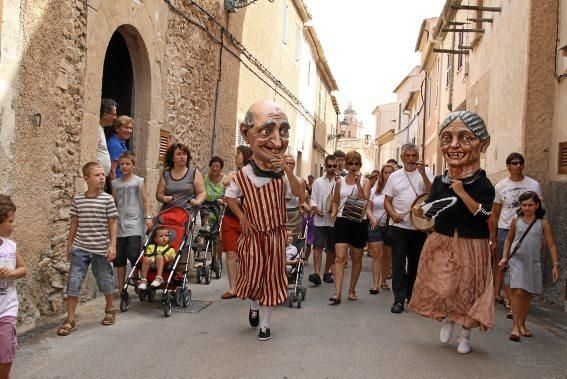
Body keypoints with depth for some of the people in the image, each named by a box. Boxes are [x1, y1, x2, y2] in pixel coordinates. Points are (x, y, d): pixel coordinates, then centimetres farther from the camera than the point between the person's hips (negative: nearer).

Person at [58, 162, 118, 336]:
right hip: (80, 249, 1)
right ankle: (70, 320, 8)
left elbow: (113, 223, -3)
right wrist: (69, 245, 12)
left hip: (101, 249, -1)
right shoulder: (77, 200, 0)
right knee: (73, 282, -2)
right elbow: (74, 223, 9)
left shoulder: (107, 199, -6)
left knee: (105, 281, 11)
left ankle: (110, 309, 36)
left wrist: (112, 245, -9)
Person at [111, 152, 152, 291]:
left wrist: (148, 217, -11)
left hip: (135, 224, -4)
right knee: (118, 257, 6)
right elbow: (113, 203, 13)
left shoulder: (139, 181, 2)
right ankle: (121, 287, 17)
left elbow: (145, 200, -2)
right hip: (119, 224, 4)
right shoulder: (115, 183, 11)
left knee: (134, 255, -10)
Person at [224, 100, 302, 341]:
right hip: (253, 234, 0)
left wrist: (287, 170, -29)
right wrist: (242, 218, -4)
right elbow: (229, 197, 7)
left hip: (275, 235, 1)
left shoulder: (282, 173, -7)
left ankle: (265, 324, 22)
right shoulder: (243, 175, -9)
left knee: (272, 278, 7)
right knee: (252, 276, 10)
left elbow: (299, 193, -19)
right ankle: (254, 308, 43)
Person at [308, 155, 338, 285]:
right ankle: (317, 273, -15)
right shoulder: (318, 182, 9)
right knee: (318, 246, -10)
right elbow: (313, 199, 8)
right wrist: (316, 209, -11)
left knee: (331, 249, 9)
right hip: (320, 220, 0)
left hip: (334, 220, 0)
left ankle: (327, 272, 22)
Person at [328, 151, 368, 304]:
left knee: (356, 259, 10)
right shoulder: (340, 182, 9)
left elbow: (364, 201, -12)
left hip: (358, 222, 0)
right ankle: (337, 293, -14)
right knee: (340, 257, -11)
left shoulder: (364, 181, 2)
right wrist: (334, 211, 0)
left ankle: (352, 290, 24)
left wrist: (358, 183, -18)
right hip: (342, 221, 1)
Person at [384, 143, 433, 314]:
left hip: (419, 227, 0)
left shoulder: (426, 172, 3)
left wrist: (422, 173, -18)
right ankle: (399, 299, 3)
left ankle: (412, 295, 29)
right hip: (398, 227, 0)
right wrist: (393, 214, -11)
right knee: (398, 264, -2)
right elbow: (387, 201, 8)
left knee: (415, 263, 12)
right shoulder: (394, 176, 7)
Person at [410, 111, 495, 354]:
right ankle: (446, 320, 36)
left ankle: (465, 335, 34)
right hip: (440, 245, 3)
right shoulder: (439, 181, -3)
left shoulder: (483, 185, -15)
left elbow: (484, 215, -26)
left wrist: (462, 193, -31)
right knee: (438, 289, 3)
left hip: (471, 249, -3)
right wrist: (421, 211, -9)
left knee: (468, 291, 10)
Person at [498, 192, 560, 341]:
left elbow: (551, 245, 1)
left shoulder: (543, 223, 0)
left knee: (528, 294, 11)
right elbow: (509, 239, 13)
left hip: (534, 263, 1)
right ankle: (515, 326, -10)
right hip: (517, 260, -1)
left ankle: (522, 324, 26)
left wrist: (555, 265, -5)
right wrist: (505, 257, 5)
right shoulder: (516, 221, 2)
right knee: (517, 291, -14)